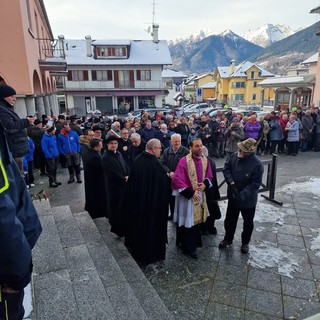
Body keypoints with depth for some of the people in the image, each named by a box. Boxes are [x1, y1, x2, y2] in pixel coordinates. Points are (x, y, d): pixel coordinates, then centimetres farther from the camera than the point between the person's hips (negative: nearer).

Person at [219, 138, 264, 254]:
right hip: (233, 196, 4)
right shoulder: (235, 156, -11)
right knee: (230, 219, 19)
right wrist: (231, 182, -15)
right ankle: (228, 239, 42)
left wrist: (243, 195, -28)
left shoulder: (257, 164, -24)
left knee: (248, 222, 17)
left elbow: (256, 183, -21)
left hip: (248, 200, -3)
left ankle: (245, 242, 41)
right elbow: (226, 169, 0)